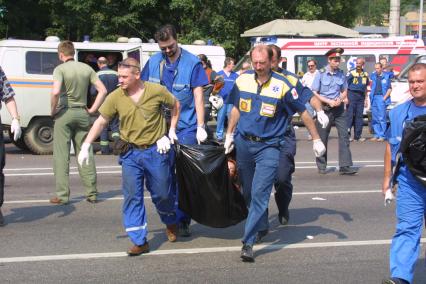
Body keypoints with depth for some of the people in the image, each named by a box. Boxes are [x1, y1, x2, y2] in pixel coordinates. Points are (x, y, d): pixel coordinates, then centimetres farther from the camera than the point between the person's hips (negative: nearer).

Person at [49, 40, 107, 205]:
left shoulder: (60, 69, -8)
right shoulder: (86, 68, 6)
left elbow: (56, 91, -24)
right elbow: (102, 90, 1)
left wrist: (53, 110, -10)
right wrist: (92, 110, 5)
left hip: (64, 113, -4)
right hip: (82, 113, 4)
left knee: (61, 155, 3)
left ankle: (62, 195, 3)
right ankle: (92, 193, 13)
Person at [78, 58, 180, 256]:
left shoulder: (157, 91, -9)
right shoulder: (115, 97, -5)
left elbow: (175, 106, 8)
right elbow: (101, 122, 1)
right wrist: (86, 146, -5)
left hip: (156, 150, -1)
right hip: (130, 153, 1)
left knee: (162, 193, 10)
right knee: (132, 196, -2)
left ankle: (171, 223, 41)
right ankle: (140, 241, 5)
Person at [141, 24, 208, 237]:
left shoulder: (192, 62, -4)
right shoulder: (153, 63, 5)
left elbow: (198, 96, -4)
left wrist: (200, 127, -9)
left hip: (186, 127, -3)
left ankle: (182, 220, 7)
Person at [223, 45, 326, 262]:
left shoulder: (282, 86, -11)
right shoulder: (242, 81, 0)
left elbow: (303, 112, -2)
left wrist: (316, 140, 2)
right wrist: (229, 135, 17)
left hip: (268, 147, -4)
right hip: (244, 143, 4)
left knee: (260, 194, -12)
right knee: (247, 192, 14)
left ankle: (248, 242, -10)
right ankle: (257, 225, 35)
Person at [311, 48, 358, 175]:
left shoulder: (341, 74, 5)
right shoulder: (321, 74, -5)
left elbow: (344, 91, 14)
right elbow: (314, 94, -5)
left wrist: (340, 99, -8)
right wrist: (329, 101, -14)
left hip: (339, 108, 3)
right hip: (325, 109, -3)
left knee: (344, 135, -7)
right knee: (322, 138, 5)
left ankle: (345, 166, -8)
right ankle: (321, 166, 19)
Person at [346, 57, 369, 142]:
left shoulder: (365, 74, 12)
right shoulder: (351, 73, -4)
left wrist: (366, 99, 17)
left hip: (361, 96, 5)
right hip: (352, 94, -5)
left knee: (359, 116, 7)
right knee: (350, 114, -9)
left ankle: (357, 135, 12)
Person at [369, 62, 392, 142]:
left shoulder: (386, 76, 1)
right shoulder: (373, 76, 12)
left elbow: (389, 88, 0)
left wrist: (384, 98, -7)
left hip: (381, 98, -5)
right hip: (374, 98, 5)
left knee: (381, 118, -7)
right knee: (374, 118, 7)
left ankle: (382, 136, -4)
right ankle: (377, 135, 13)